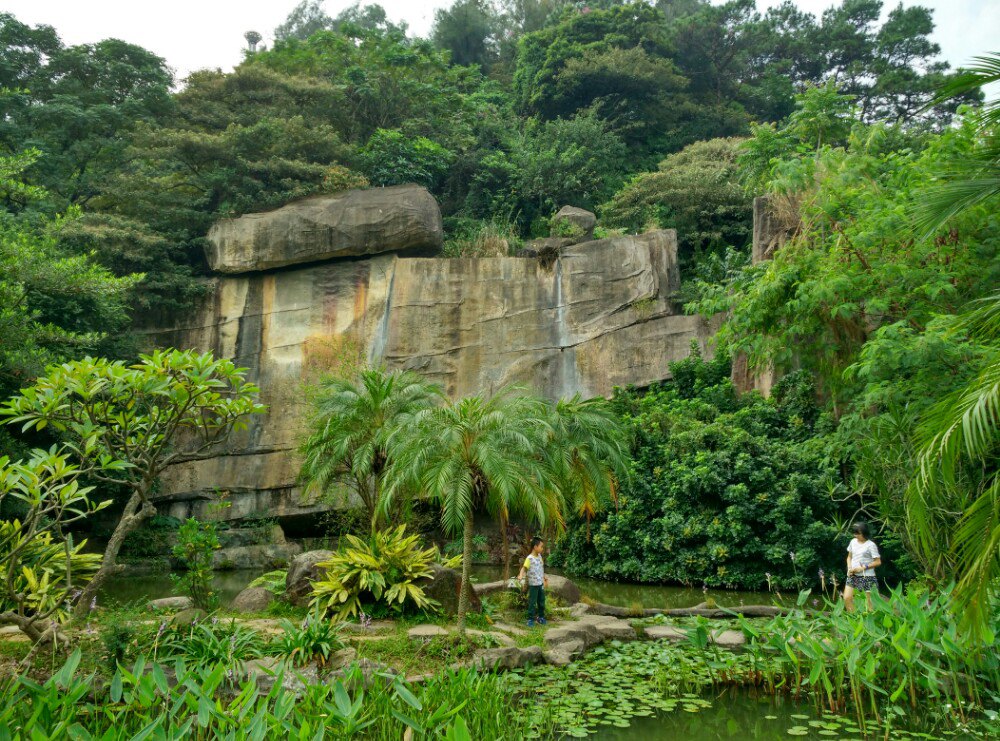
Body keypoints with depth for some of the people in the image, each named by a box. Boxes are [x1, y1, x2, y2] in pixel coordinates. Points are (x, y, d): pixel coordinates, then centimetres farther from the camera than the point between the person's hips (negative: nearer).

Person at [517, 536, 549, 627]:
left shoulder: (539, 556, 4)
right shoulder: (529, 558, -18)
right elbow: (524, 568, -26)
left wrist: (545, 578, 23)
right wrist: (521, 576, -44)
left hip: (541, 583, 7)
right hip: (533, 584, -7)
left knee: (541, 601, 16)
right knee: (532, 602, 2)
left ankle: (541, 617, 30)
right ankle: (530, 619, 12)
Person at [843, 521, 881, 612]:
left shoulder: (870, 545, -9)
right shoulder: (853, 542, 8)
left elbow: (878, 562, -9)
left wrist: (863, 568, -14)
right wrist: (849, 568, -1)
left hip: (867, 576, -5)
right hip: (853, 575, 5)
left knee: (870, 601, 1)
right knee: (847, 598, -3)